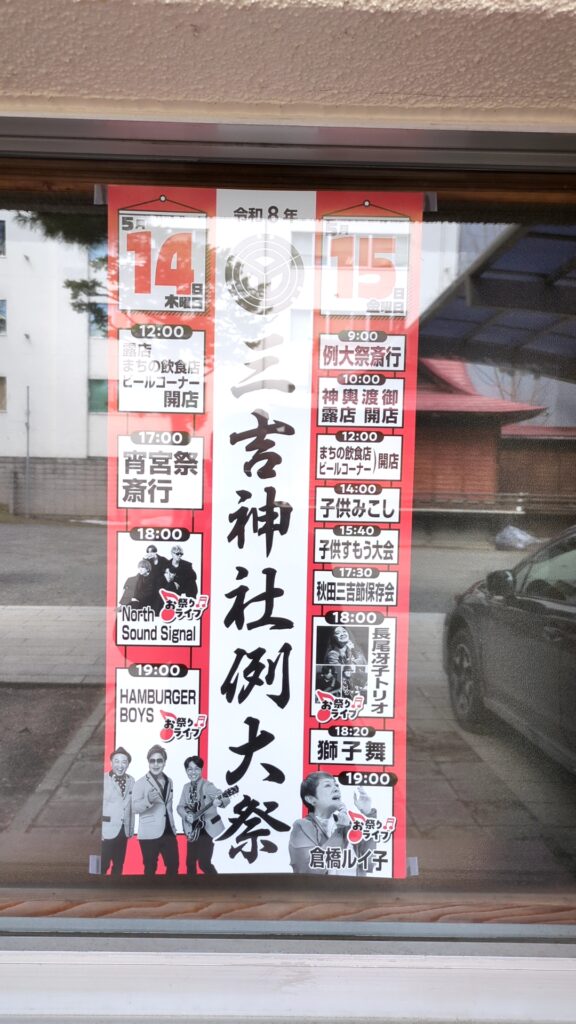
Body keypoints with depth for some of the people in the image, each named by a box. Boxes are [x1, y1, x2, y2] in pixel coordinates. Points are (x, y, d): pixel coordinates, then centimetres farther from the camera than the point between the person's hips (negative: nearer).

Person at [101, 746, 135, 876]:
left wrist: (131, 829, 6)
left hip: (123, 830, 5)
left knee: (119, 865, 15)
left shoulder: (131, 781, 5)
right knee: (103, 866, 0)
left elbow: (131, 807, 7)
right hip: (107, 830, -5)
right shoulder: (104, 779, -11)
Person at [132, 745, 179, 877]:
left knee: (173, 865, 9)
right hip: (150, 833, -6)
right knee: (150, 868, 3)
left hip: (168, 831, 6)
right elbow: (135, 807, -15)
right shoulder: (141, 782, -9)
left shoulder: (169, 781, 11)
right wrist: (148, 800, -32)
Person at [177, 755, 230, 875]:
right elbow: (180, 806, 8)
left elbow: (225, 799, -24)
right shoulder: (186, 787, 6)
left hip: (206, 829, -7)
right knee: (190, 862, 13)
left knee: (204, 863, -8)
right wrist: (186, 815, -12)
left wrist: (219, 802, -46)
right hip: (192, 830, 7)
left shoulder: (207, 786, -15)